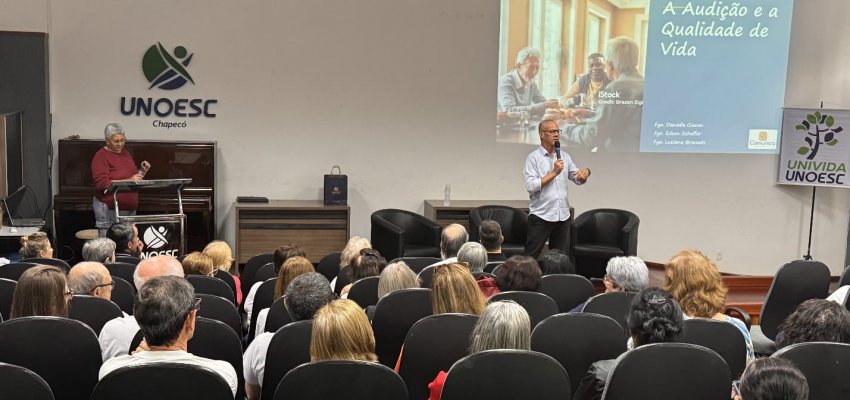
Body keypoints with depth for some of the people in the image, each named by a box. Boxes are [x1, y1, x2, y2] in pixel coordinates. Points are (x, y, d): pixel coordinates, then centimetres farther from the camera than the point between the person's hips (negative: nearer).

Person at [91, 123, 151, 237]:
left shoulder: (125, 153, 14)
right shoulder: (101, 157, -8)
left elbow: (134, 177, 25)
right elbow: (102, 184, -18)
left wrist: (142, 170, 3)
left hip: (129, 208, 7)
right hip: (109, 209, -7)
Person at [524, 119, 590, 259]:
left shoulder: (564, 157, 11)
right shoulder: (533, 158, -5)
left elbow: (579, 180, 13)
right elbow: (531, 186, -16)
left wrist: (585, 172, -9)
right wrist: (554, 173, -17)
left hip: (563, 216, 5)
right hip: (541, 216, -5)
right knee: (530, 258, -2)